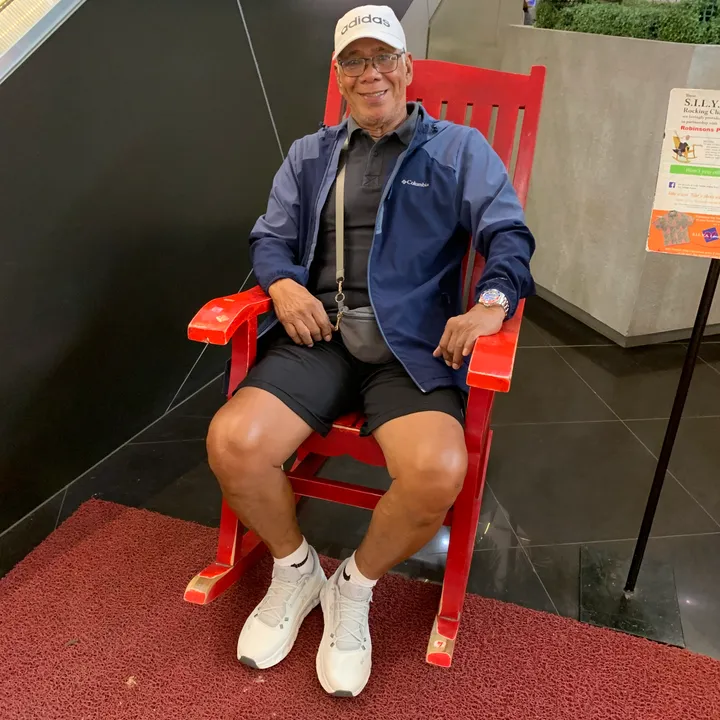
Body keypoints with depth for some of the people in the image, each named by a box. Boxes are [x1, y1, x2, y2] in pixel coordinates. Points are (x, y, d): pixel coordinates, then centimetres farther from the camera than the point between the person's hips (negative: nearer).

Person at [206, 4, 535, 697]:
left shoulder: (459, 149, 15)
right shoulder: (309, 155, 24)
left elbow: (508, 234, 4)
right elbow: (270, 238, 18)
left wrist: (491, 303, -17)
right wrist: (283, 284, -6)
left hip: (411, 342, -2)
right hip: (318, 334, 3)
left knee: (438, 472, -31)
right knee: (232, 444, -24)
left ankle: (354, 587, 3)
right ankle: (295, 569, 8)